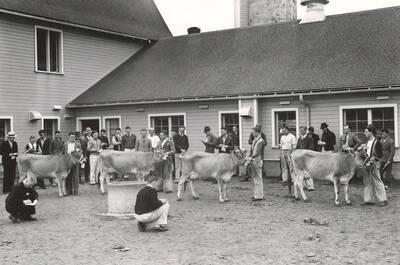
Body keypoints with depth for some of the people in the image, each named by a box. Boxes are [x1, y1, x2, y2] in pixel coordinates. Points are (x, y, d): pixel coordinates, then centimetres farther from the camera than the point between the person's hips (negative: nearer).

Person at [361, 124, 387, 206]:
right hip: (367, 164, 8)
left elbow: (379, 155, -11)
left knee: (377, 182, -4)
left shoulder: (377, 142, -10)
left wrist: (371, 162, -16)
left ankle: (383, 200, 4)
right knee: (367, 182, 8)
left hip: (374, 164, -8)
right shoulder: (368, 142, 12)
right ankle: (369, 200, 15)